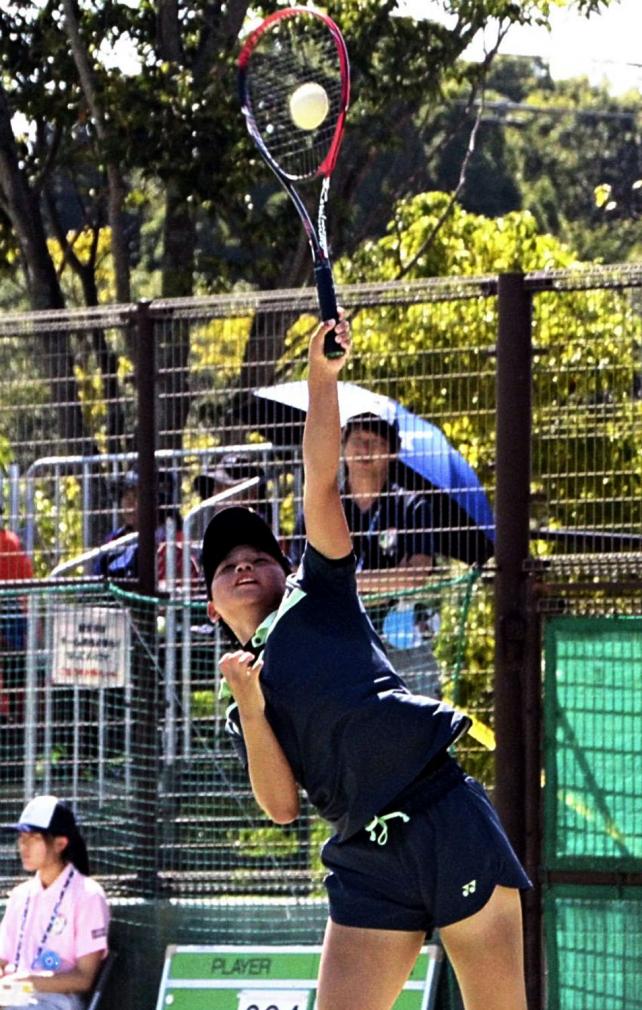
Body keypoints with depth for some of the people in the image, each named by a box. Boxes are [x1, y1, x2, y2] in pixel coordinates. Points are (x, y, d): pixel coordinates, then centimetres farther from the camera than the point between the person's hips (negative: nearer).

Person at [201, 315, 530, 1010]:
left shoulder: (318, 596, 15)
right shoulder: (239, 713, 21)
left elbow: (320, 481, 3)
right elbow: (281, 804, 7)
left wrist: (323, 378, -7)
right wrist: (250, 707, -4)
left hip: (447, 817, -4)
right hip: (368, 864, 4)